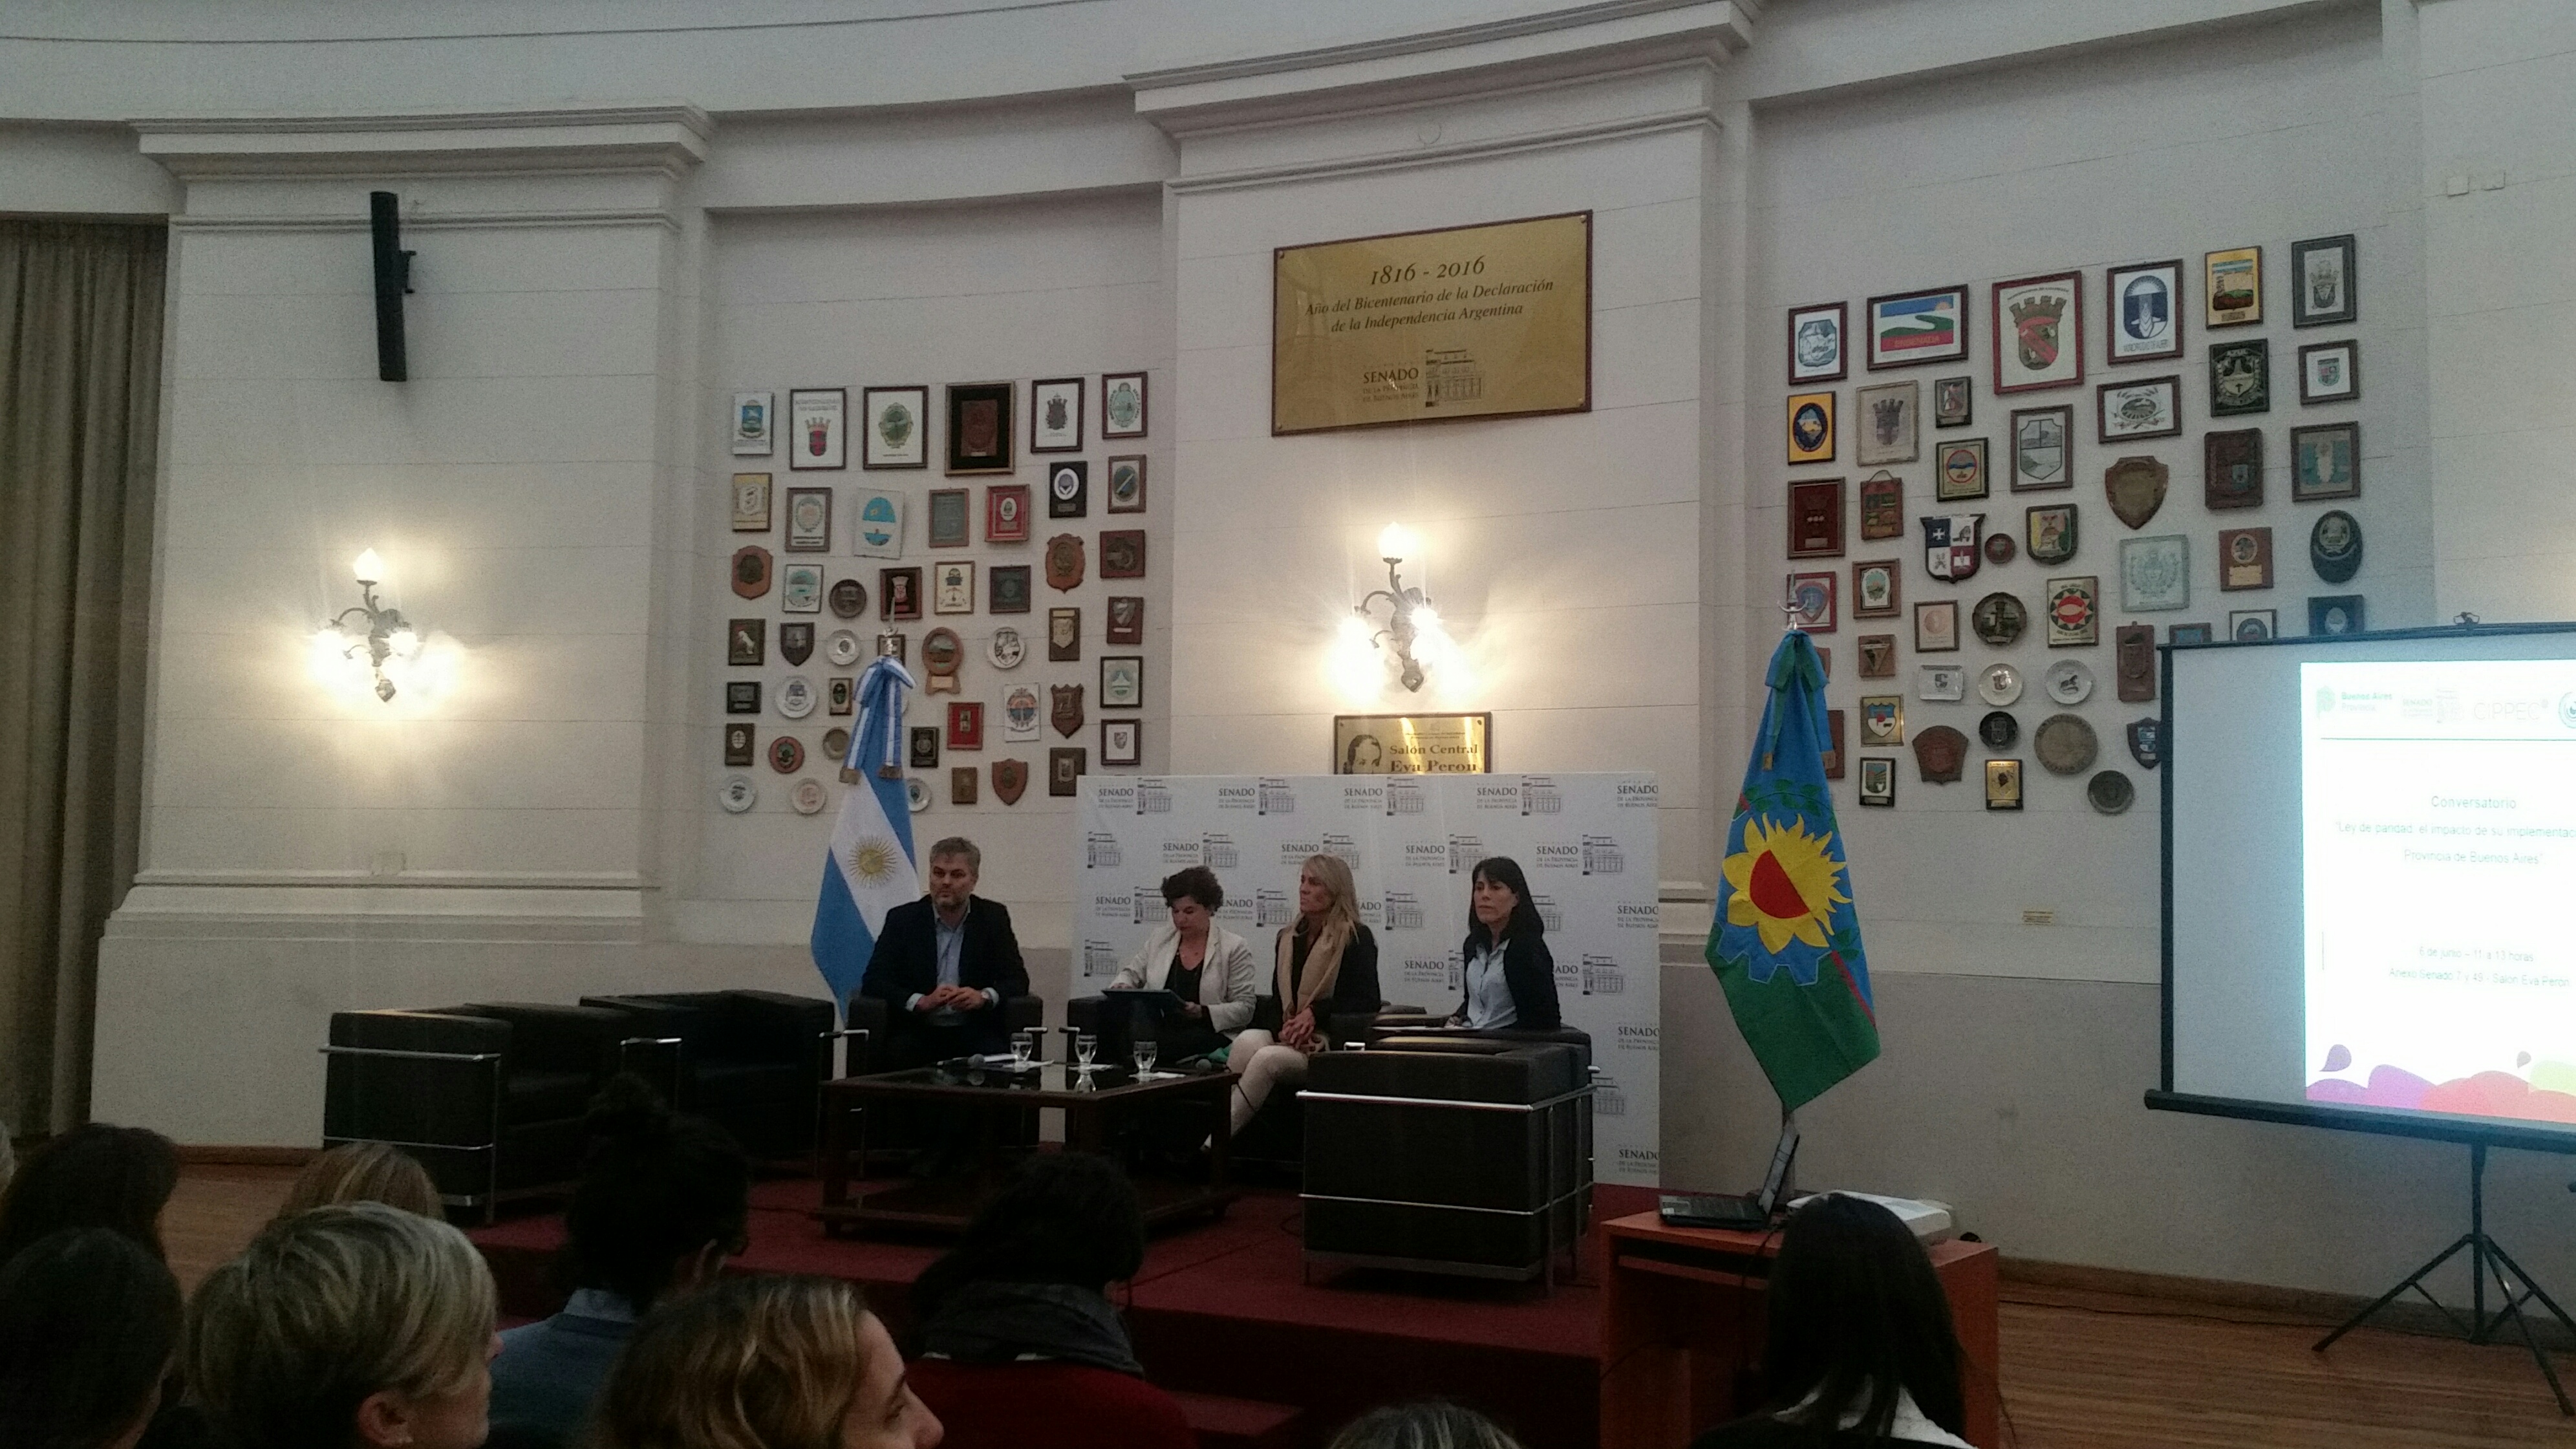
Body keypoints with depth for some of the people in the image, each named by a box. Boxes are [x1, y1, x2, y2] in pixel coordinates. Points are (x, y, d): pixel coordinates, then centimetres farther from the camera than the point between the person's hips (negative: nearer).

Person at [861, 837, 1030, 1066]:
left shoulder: (993, 917, 7)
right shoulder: (903, 918, 4)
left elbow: (1018, 980, 5)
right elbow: (872, 983, -3)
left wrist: (984, 996, -18)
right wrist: (921, 1002, -20)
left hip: (974, 1032, 0)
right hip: (916, 1031, 0)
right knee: (900, 1056, -33)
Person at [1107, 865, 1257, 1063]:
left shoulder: (1235, 948, 3)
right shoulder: (1159, 938, 18)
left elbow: (1244, 1009, -1)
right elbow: (1132, 973, 29)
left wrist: (1203, 1012, -17)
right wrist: (1122, 986, 4)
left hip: (1209, 1034, -3)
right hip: (1158, 1030, 4)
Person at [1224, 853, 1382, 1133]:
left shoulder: (1357, 939, -1)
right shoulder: (1288, 938, 18)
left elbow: (1366, 1003, -8)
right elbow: (1276, 1000, 16)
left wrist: (1314, 1012, -16)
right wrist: (1283, 1028, -6)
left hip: (1331, 1044, -5)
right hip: (1286, 1038, 5)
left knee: (1268, 1058, -32)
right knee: (1248, 1040, -29)